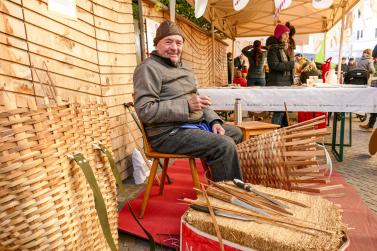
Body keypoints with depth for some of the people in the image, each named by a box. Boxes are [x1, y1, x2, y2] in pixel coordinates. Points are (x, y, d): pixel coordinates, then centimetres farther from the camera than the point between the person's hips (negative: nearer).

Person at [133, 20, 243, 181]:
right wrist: (186, 106, -26)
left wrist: (213, 121, 4)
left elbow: (196, 98, 21)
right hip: (168, 132, -10)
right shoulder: (149, 68, -12)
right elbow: (145, 111, -22)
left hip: (196, 124, 10)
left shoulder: (182, 66, 19)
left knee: (236, 133, 19)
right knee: (225, 145, -25)